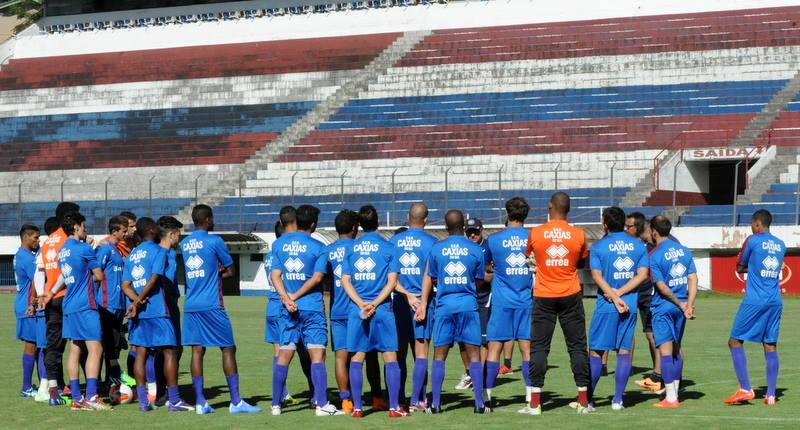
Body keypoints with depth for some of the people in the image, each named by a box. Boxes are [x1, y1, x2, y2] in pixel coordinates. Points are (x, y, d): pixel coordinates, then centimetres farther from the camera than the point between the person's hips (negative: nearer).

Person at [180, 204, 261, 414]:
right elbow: (231, 271, 2)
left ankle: (200, 402, 0)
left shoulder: (184, 244, 12)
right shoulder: (214, 241, -6)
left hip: (190, 305, 6)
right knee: (228, 348, 1)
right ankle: (235, 401, -1)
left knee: (197, 350, 4)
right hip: (212, 306, -6)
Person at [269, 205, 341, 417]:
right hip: (312, 307, -4)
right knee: (317, 355, -4)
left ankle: (276, 404, 10)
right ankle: (322, 404, -10)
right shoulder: (316, 246, -5)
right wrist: (296, 296, 0)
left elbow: (275, 275, 2)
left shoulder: (279, 243, 8)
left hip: (288, 308, 4)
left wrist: (287, 298, -8)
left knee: (284, 356, 8)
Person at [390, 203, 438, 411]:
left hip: (400, 301, 3)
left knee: (400, 353, 10)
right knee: (421, 353, 0)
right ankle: (416, 400, -5)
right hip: (423, 300, -3)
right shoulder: (431, 242, -3)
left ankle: (399, 400, 9)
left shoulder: (393, 241, 6)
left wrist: (406, 294, -2)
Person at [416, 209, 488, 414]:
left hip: (444, 305, 1)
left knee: (439, 355, 6)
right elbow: (479, 280, 8)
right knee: (474, 354, 4)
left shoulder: (436, 248, 1)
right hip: (468, 304, 0)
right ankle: (479, 403, 1)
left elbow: (429, 278, 8)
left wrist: (424, 303, 17)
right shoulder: (475, 249, -1)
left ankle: (436, 404, 4)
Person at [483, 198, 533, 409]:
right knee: (527, 348, 5)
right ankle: (531, 394, 4)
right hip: (527, 301, 1)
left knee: (495, 347, 1)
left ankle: (487, 395, -1)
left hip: (502, 302, -1)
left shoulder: (494, 239, -1)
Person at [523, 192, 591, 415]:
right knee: (577, 347, 7)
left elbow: (529, 258, 10)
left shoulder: (535, 233, -6)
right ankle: (583, 401, 7)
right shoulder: (578, 235, -3)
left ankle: (535, 403, -2)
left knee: (539, 347, 2)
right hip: (571, 296, 1)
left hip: (544, 296, -1)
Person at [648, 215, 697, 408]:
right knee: (676, 349, 16)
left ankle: (670, 397, -8)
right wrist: (689, 305, -4)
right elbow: (693, 279, 2)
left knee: (665, 350, -5)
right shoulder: (684, 250, 7)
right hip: (681, 306, 6)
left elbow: (661, 286, -14)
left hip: (663, 306, -6)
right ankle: (675, 392, 22)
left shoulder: (654, 255, -11)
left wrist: (681, 304, -6)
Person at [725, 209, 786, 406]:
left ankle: (745, 389, -8)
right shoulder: (781, 245, 13)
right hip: (775, 302, 6)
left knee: (735, 341, 2)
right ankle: (771, 394, 2)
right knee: (770, 346, 6)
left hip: (754, 301, -6)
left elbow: (740, 268, 4)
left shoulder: (753, 241, -4)